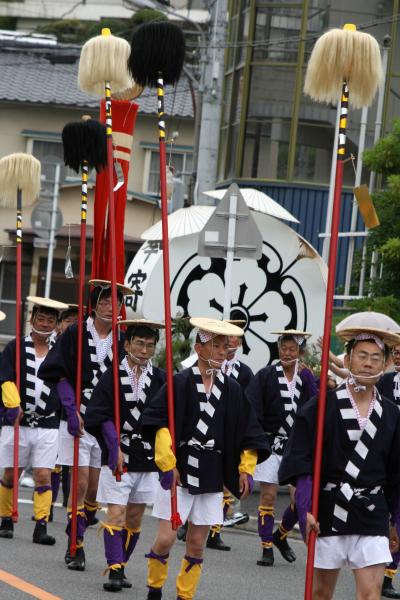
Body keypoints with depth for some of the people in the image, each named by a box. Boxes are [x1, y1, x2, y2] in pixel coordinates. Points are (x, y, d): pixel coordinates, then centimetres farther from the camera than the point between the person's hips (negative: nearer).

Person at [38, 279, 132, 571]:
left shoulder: (121, 341, 5)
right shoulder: (75, 334, -3)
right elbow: (60, 376, -4)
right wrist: (72, 409, -14)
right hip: (78, 420, -3)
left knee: (96, 489, 4)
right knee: (81, 483, -8)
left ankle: (76, 540, 20)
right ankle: (76, 547, 0)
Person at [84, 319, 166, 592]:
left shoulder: (161, 379, 3)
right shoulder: (112, 377, -3)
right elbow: (99, 417, -7)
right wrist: (115, 447, -16)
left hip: (148, 457, 3)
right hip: (118, 457, -3)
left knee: (135, 518, 9)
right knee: (116, 514, -9)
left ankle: (121, 566, 21)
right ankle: (115, 570, -8)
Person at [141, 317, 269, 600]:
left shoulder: (232, 389, 4)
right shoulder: (180, 382, -7)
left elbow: (249, 432, 11)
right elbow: (159, 423, -9)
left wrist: (246, 468, 4)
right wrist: (167, 464, -14)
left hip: (212, 476, 3)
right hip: (180, 470, -3)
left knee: (197, 543, 7)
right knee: (166, 538, -5)